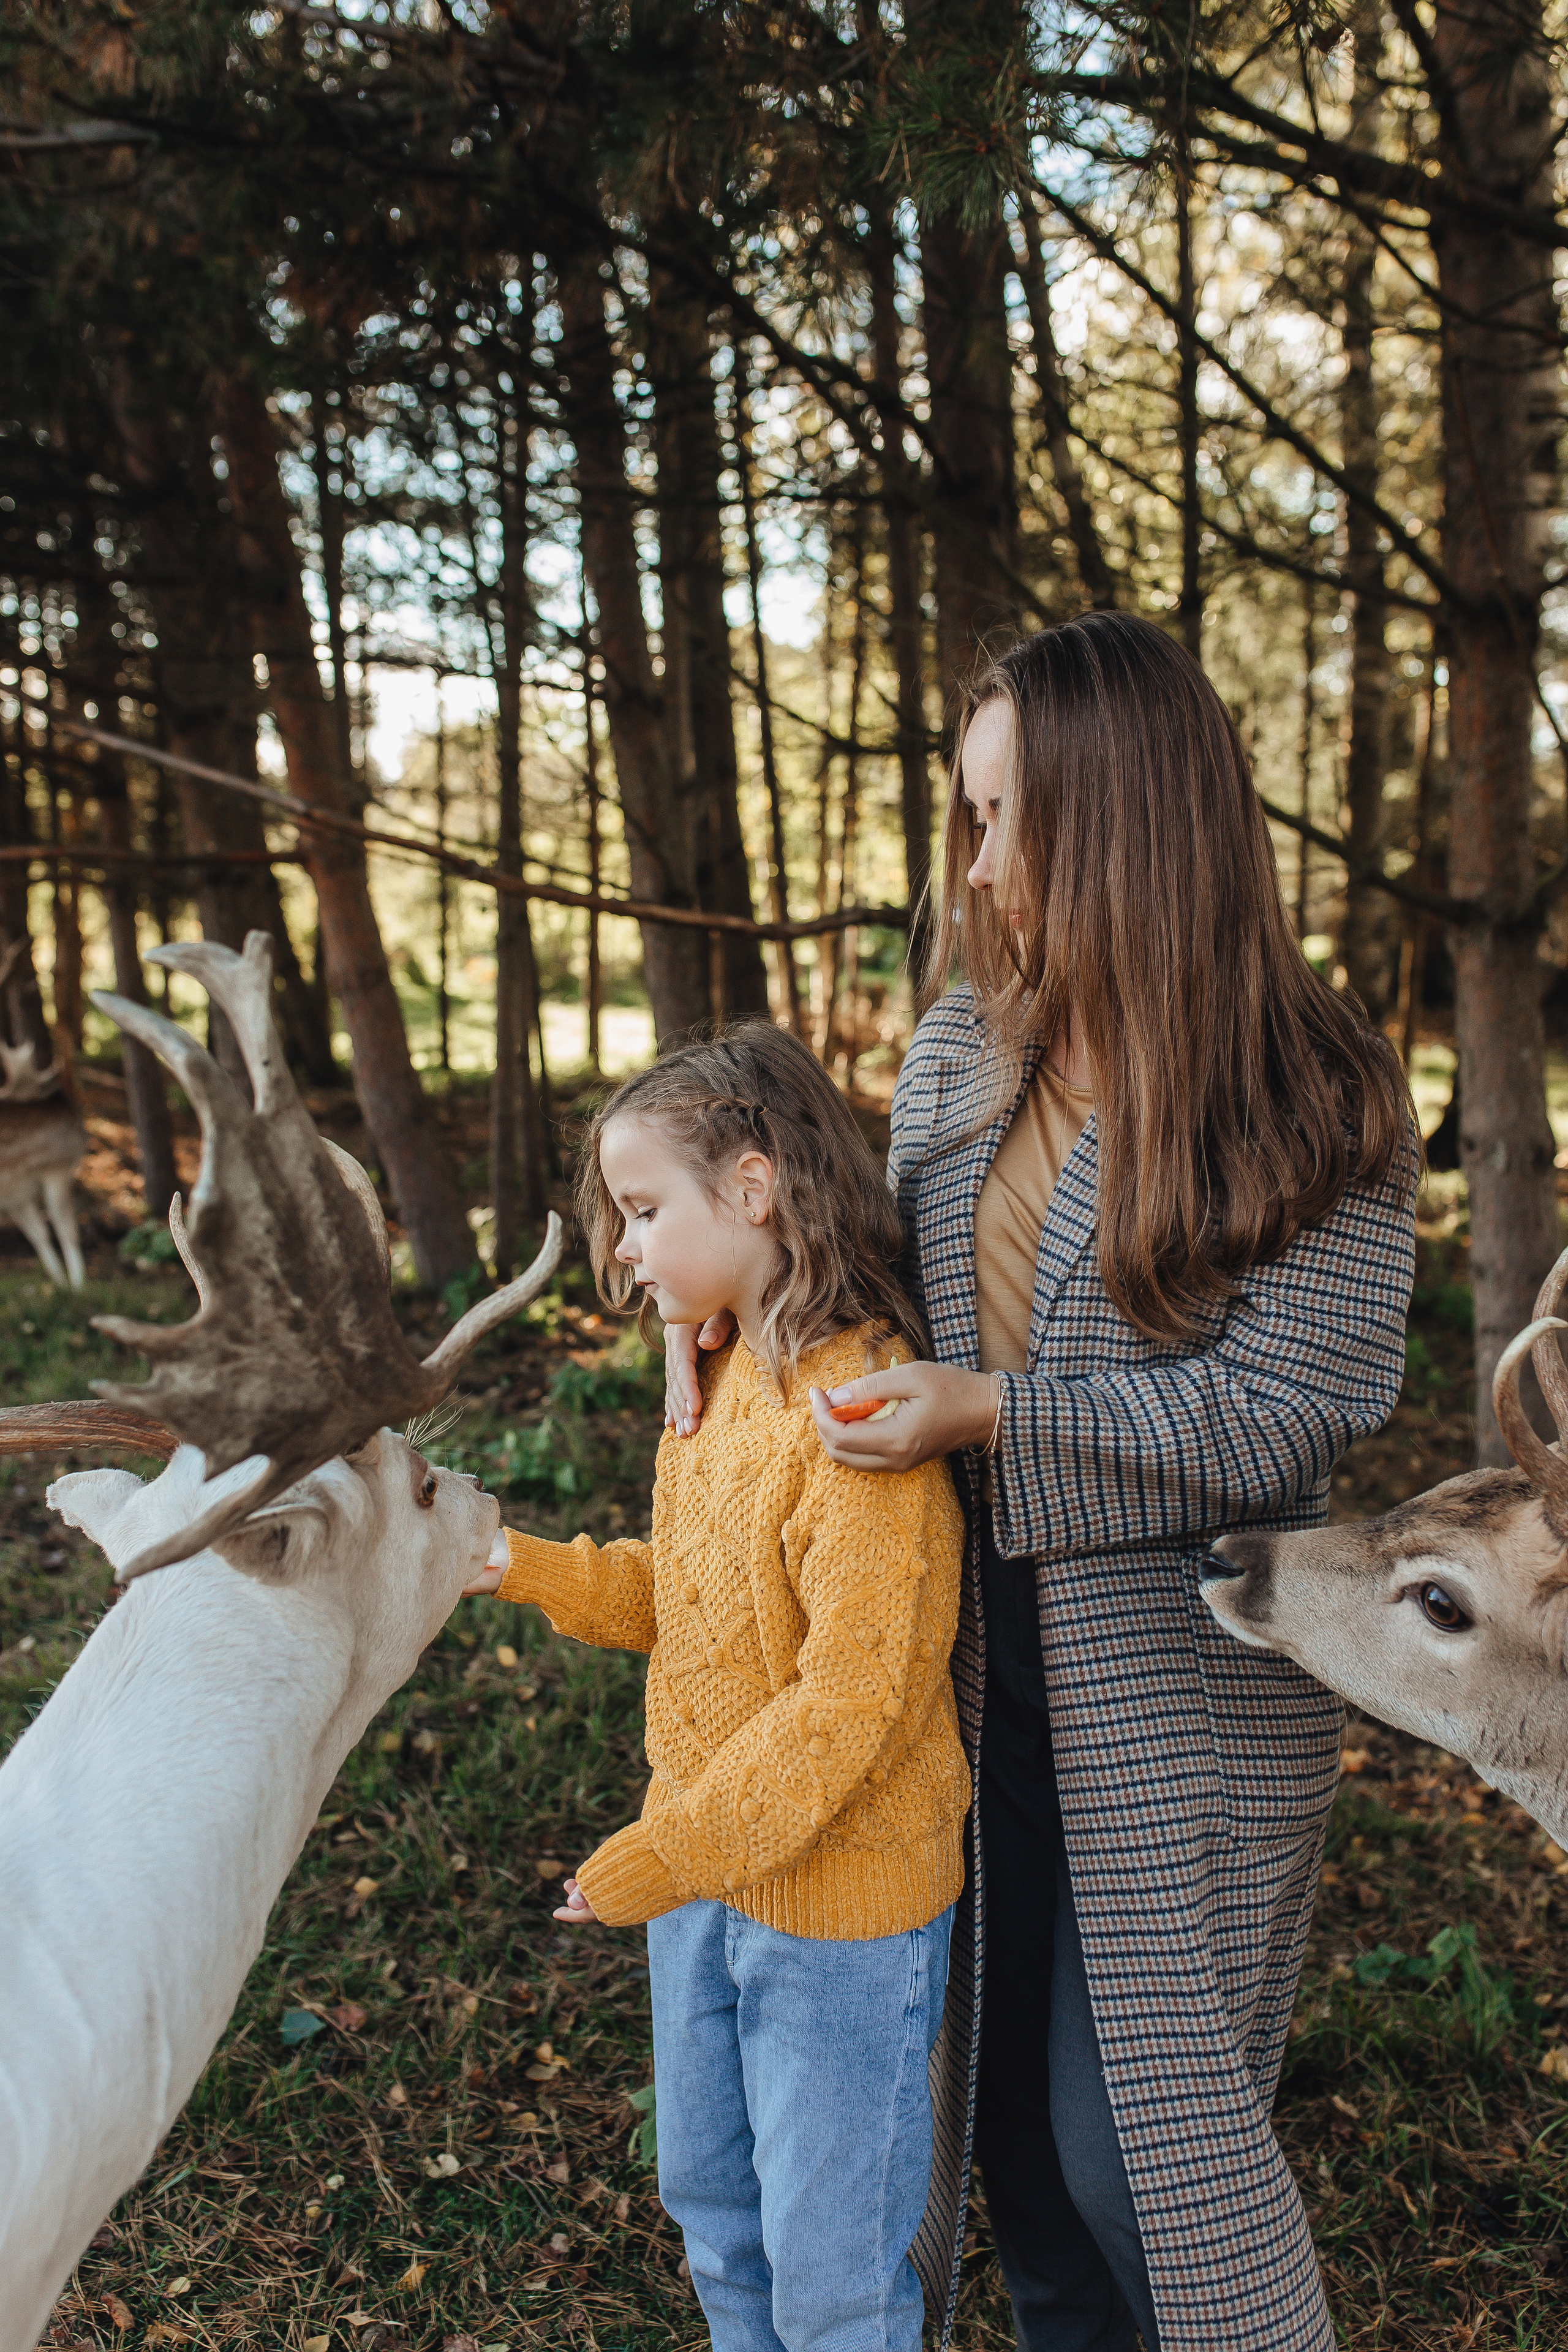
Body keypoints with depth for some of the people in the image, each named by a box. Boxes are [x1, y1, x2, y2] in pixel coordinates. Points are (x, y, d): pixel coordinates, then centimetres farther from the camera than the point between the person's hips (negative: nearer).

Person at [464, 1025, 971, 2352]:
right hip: (705, 1866, 9)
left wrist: (660, 1857, -23)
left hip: (841, 1898, -8)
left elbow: (847, 1704, -27)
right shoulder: (724, 1376, 3)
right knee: (711, 2201, 26)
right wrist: (523, 1571, 1)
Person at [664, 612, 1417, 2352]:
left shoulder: (1313, 1101, -14)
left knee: (1134, 2129, 5)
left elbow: (1292, 1411, -16)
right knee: (1000, 2084, 18)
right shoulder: (959, 1046, 2)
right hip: (972, 1645, 5)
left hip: (1180, 1687, -5)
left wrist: (996, 1413, -20)